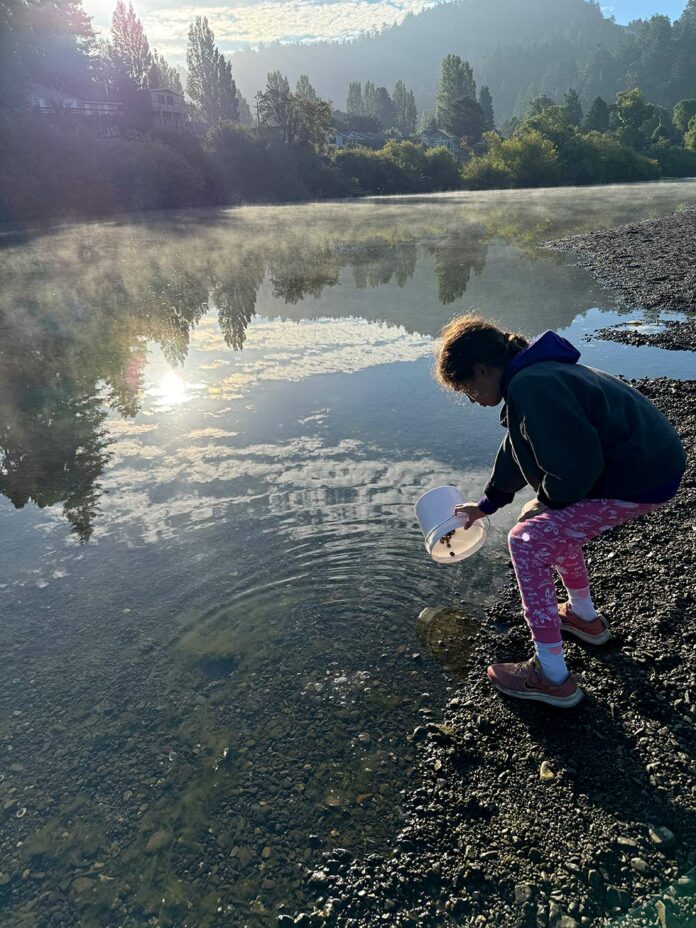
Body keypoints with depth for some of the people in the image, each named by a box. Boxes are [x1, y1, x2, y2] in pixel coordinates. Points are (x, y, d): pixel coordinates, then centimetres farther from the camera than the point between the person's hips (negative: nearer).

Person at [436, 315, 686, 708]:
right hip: (651, 460, 11)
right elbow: (517, 452, 25)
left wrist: (548, 500, -4)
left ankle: (552, 677, 2)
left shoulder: (530, 386, -22)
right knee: (550, 519, 25)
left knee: (529, 541, -7)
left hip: (642, 480, -11)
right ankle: (585, 617, 40)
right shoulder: (534, 373, 12)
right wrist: (486, 504, 35)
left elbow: (577, 466, -26)